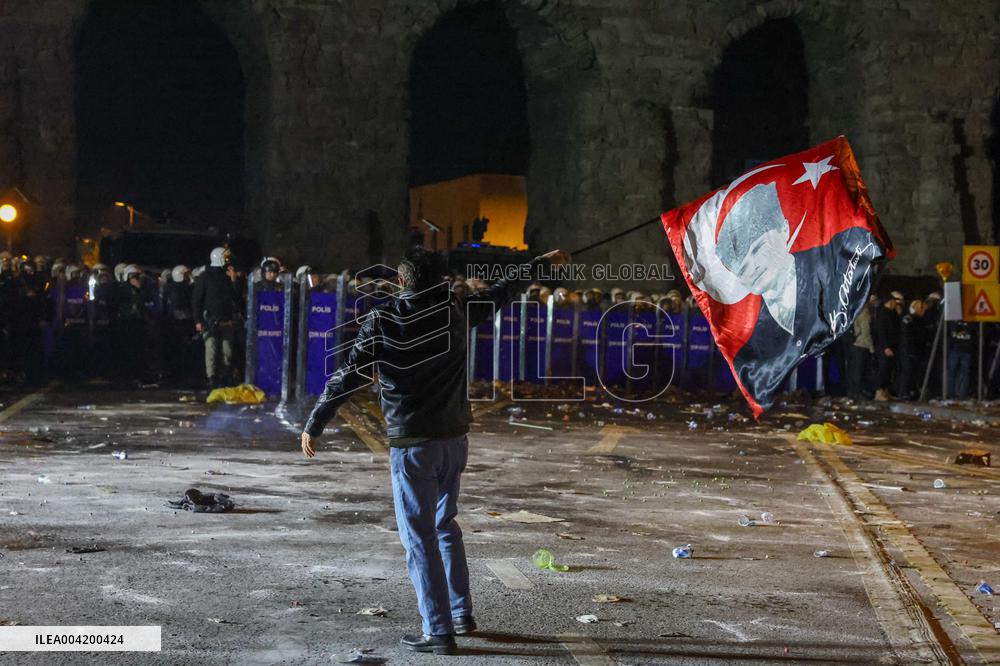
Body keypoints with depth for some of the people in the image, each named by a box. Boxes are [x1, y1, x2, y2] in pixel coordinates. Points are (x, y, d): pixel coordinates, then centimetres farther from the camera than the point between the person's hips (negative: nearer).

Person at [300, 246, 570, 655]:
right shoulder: (454, 313, 2)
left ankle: (439, 631, 0)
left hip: (412, 445, -5)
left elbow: (349, 376, -9)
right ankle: (461, 614, 26)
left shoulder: (382, 320, -9)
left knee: (419, 537, 0)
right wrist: (541, 264, 33)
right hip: (454, 439, 5)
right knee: (445, 525, 21)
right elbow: (501, 292, 17)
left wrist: (314, 425, -2)